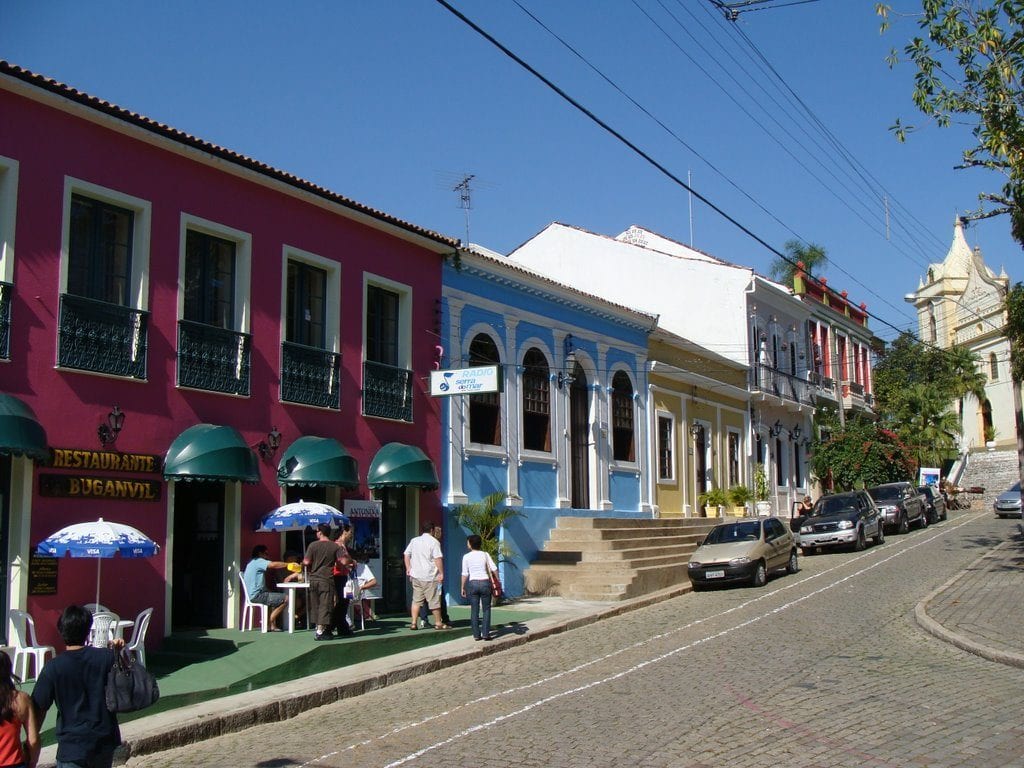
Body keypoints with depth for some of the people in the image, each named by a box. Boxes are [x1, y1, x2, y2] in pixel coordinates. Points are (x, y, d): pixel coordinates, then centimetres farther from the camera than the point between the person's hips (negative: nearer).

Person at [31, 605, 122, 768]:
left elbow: (39, 709, -5)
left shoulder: (53, 668, -11)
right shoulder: (107, 657, -6)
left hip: (73, 745, -3)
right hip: (105, 742, 3)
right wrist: (118, 652, 10)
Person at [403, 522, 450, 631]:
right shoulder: (433, 542, -8)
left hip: (416, 576, 5)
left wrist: (408, 568, 18)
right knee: (434, 600, 4)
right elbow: (438, 558, -15)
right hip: (430, 576, -5)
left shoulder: (414, 541, 10)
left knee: (416, 600, 10)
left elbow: (406, 554, 12)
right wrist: (441, 573, -11)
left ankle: (413, 623, 5)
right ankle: (438, 623, 12)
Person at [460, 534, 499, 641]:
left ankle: (476, 634, 6)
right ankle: (485, 633, 3)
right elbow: (494, 568, -5)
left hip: (472, 583, 0)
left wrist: (463, 587, 6)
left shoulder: (466, 557, -1)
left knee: (474, 610, 6)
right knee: (486, 609, 7)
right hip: (485, 582, 0)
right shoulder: (485, 555, 1)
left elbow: (465, 574, -2)